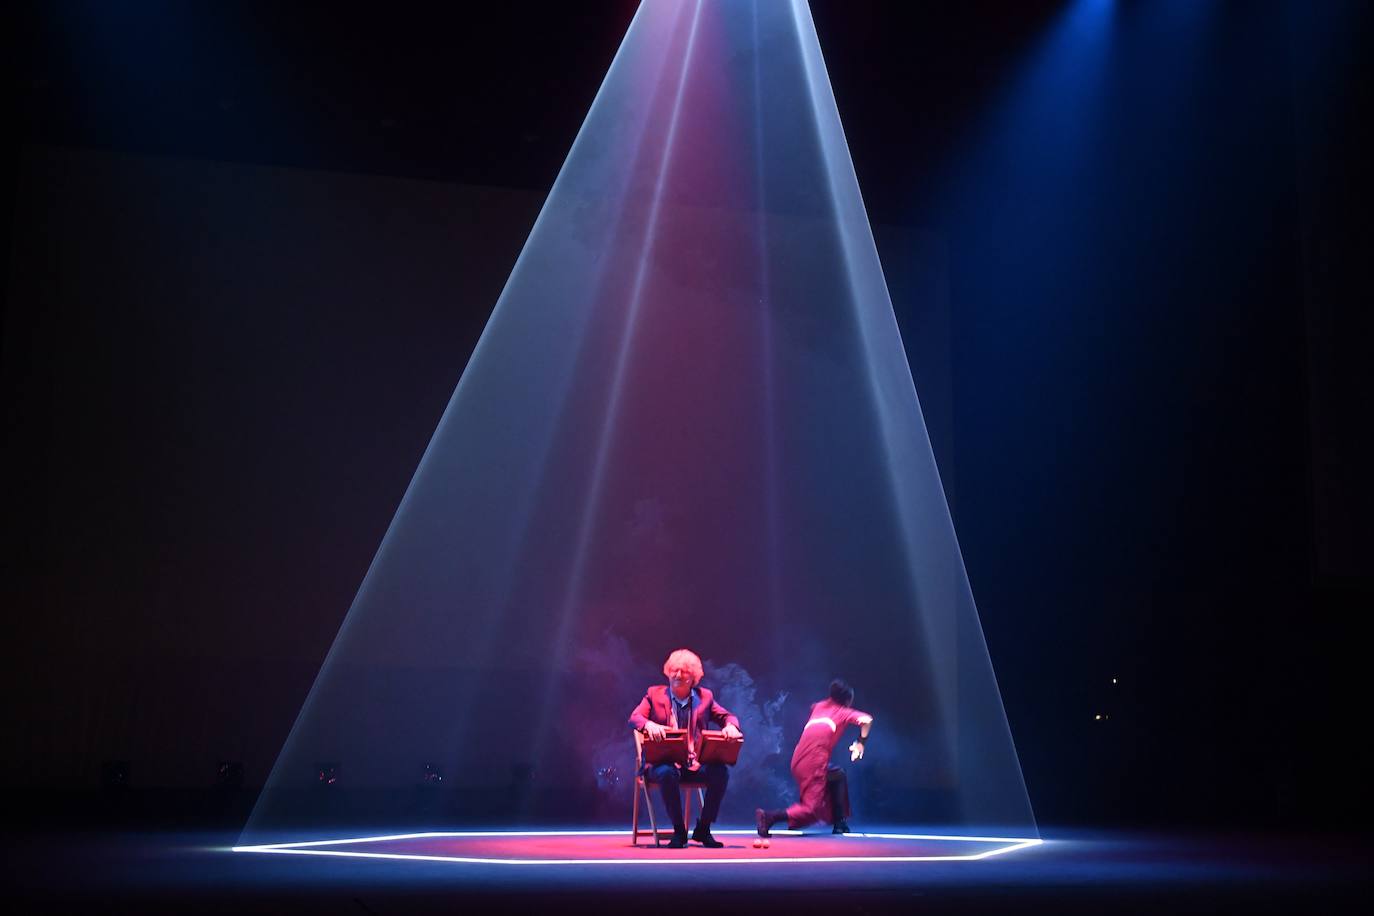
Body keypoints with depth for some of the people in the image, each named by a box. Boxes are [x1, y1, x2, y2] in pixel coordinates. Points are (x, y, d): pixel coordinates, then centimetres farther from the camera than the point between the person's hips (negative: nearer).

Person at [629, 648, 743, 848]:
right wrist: (649, 724, -26)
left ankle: (703, 830, -9)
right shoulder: (654, 694, 9)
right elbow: (634, 717, -2)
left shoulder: (704, 697, 15)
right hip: (664, 762, -2)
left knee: (721, 772, -26)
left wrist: (731, 726, -11)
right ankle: (679, 832, -19)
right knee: (667, 773, -37)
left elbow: (727, 716, 14)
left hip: (695, 765, 2)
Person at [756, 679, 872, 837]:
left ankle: (840, 824, 26)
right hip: (813, 764, -7)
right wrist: (861, 742, 3)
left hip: (798, 761, 7)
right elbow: (866, 720, -9)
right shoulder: (844, 712, 8)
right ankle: (768, 817, -24)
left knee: (838, 776, 28)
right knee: (811, 809, -7)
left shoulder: (819, 706, 23)